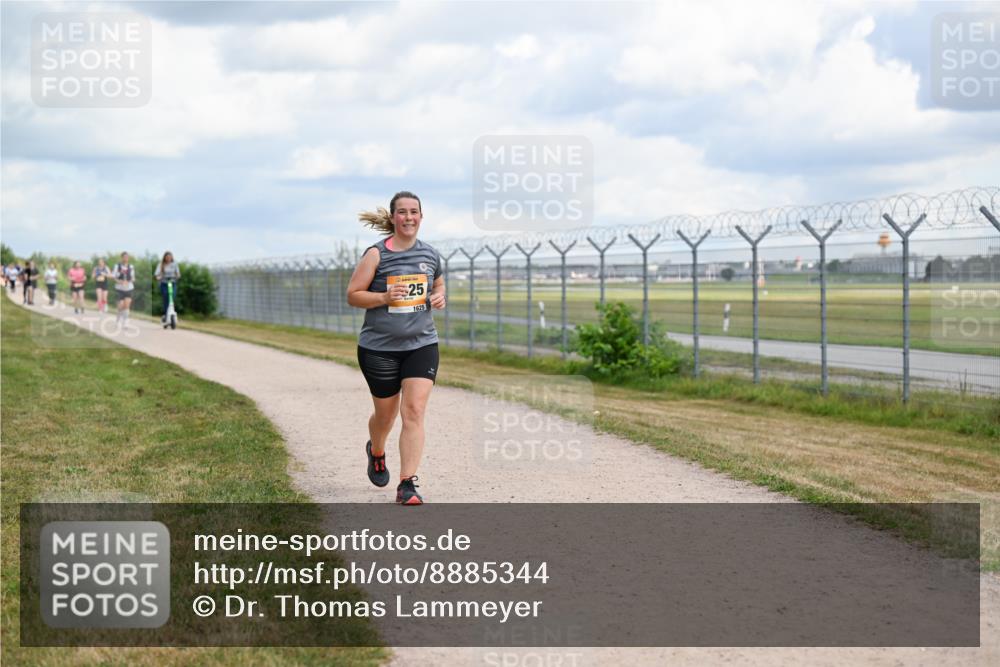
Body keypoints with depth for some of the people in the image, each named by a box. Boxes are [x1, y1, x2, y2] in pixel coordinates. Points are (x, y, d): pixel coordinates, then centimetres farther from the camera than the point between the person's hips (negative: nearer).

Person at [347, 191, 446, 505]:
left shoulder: (430, 255, 5)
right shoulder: (376, 255, -8)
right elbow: (353, 295, -7)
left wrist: (439, 297, 2)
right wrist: (385, 297, -22)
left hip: (421, 344, 2)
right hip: (379, 347, -2)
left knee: (414, 412, -12)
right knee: (386, 413, 14)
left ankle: (407, 485, -10)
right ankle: (376, 452, 49)